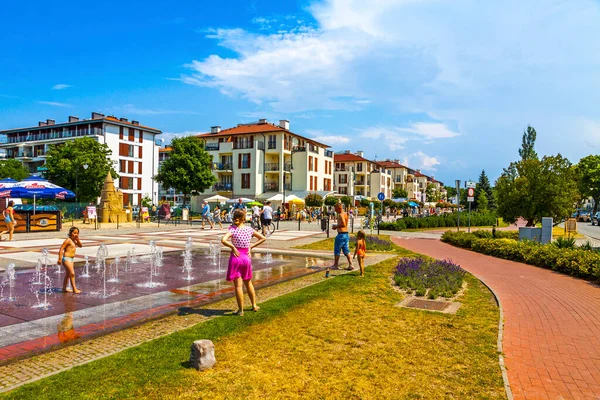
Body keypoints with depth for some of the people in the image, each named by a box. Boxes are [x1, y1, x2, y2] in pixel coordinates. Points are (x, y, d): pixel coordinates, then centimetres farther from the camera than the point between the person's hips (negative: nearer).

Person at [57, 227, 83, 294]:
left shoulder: (74, 241, 11)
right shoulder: (68, 240, -13)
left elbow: (80, 246, 14)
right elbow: (61, 249, -16)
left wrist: (78, 240, -2)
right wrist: (60, 259, -21)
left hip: (71, 259, 10)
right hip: (66, 258, -10)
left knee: (68, 274, 16)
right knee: (72, 273, -13)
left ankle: (64, 289, 26)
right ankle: (74, 289, -12)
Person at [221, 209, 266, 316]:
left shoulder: (233, 229, -12)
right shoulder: (249, 229, 1)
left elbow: (223, 240, -28)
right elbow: (263, 238, 9)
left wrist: (233, 247, -14)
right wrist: (251, 246, 8)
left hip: (236, 257, -4)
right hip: (246, 258, 4)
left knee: (238, 285, 2)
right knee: (248, 283, 22)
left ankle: (240, 310, 8)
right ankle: (254, 305, 30)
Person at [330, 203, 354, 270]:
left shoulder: (341, 215, -15)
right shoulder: (345, 214, 15)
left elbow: (343, 224, -26)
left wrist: (336, 226, -13)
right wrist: (337, 226, 14)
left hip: (341, 234, -9)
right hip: (346, 234, 9)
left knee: (337, 250, 3)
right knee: (346, 250, 10)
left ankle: (336, 265, 12)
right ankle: (351, 265, 6)